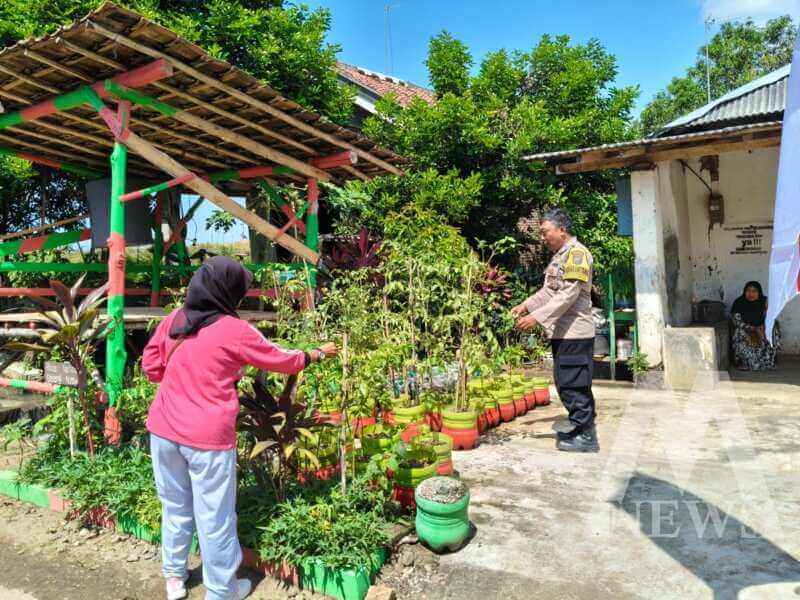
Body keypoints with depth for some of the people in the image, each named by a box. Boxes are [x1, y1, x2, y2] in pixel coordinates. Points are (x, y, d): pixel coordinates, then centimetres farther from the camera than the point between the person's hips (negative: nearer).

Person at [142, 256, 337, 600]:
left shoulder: (172, 321, 3)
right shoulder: (235, 331, -12)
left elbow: (151, 367, 13)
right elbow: (282, 361, -1)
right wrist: (319, 353, 14)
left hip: (163, 430, 6)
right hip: (207, 438, -6)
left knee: (175, 506, 22)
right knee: (215, 517, 10)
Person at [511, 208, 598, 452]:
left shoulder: (576, 253, -13)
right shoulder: (559, 256, 17)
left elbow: (569, 294, -21)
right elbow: (548, 291, 20)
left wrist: (537, 317, -24)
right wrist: (526, 305, 6)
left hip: (575, 332, -9)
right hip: (562, 332, 10)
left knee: (574, 384, -4)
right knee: (564, 384, 14)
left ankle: (586, 436, 6)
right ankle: (580, 428, 25)